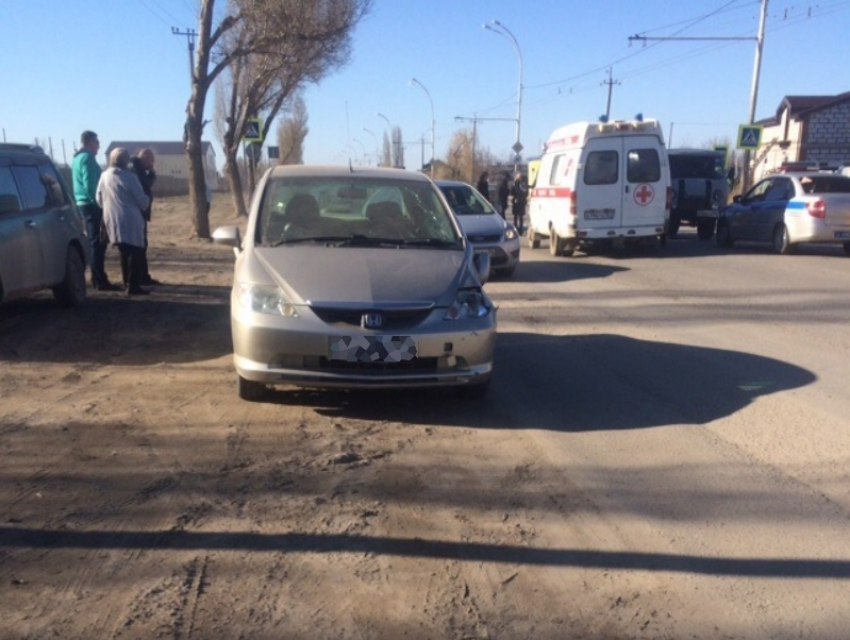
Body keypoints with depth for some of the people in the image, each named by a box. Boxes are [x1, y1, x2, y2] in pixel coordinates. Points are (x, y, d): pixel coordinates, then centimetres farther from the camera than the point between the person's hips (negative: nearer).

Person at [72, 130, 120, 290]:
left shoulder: (78, 158, 19)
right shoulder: (87, 158, -12)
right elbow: (90, 185, -20)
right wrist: (99, 204, -20)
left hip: (83, 204, 10)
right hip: (92, 205, -10)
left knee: (94, 242, 15)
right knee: (98, 243, -9)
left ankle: (96, 279, 20)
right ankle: (101, 281, -9)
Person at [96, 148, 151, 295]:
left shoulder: (104, 176, 10)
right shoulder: (129, 176, -8)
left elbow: (99, 199, 15)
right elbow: (142, 200, -7)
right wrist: (146, 203, 15)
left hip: (112, 220, 7)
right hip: (130, 220, -7)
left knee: (124, 253, 16)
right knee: (136, 252, -3)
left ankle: (128, 283, 19)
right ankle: (133, 285, -8)